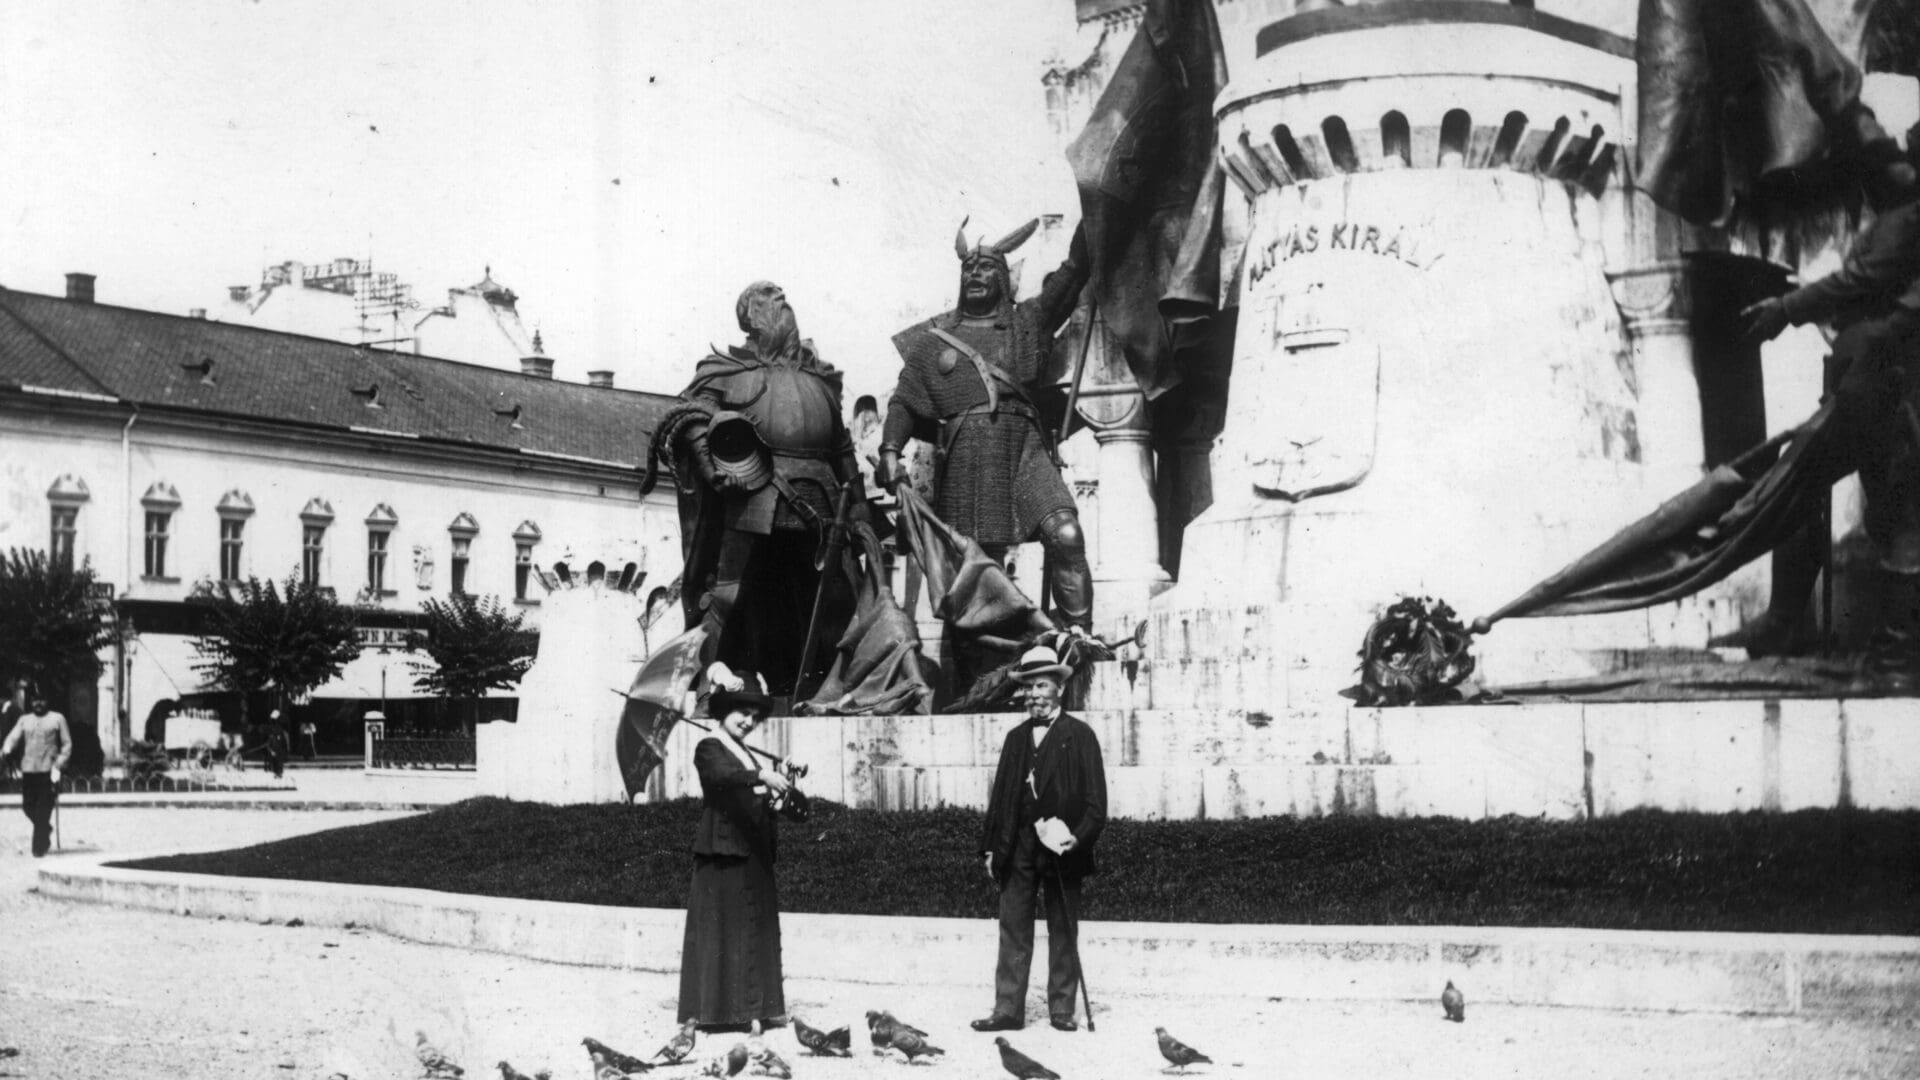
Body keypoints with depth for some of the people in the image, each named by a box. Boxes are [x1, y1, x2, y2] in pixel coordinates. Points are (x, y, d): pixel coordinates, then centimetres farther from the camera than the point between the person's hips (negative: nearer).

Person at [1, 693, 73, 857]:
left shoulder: (57, 719, 7)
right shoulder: (24, 720, 15)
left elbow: (67, 744, 6)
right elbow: (13, 737, 1)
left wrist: (59, 765, -6)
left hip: (48, 770, -3)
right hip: (28, 770, 3)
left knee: (43, 810, -8)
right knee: (28, 805, 3)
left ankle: (39, 847, -5)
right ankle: (46, 829, 31)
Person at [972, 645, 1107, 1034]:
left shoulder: (1079, 735, 1)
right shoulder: (1016, 738, 14)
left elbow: (1095, 797, -4)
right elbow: (1000, 795, 13)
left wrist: (1079, 837, -16)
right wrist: (991, 847, 8)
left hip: (1060, 846, -3)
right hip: (1017, 848, 3)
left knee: (1062, 934, 4)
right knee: (1013, 932, 1)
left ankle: (1062, 1009, 12)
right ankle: (1008, 1010, 4)